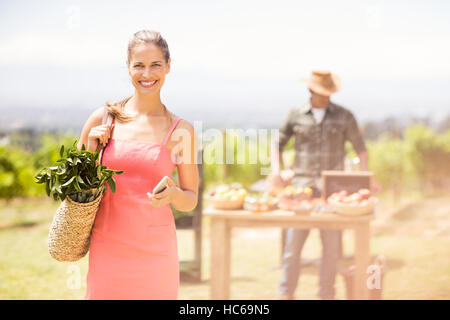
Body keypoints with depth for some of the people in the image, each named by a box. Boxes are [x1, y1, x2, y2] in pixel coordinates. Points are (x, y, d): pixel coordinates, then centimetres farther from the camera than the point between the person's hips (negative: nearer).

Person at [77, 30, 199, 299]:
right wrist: (91, 147, -5)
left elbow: (190, 201, 8)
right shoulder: (104, 119, 2)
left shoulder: (180, 131, 0)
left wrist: (173, 194, -14)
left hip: (155, 253, 0)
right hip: (107, 250, 1)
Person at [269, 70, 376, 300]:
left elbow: (360, 148, 8)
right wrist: (276, 170, -3)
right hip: (302, 184, 0)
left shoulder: (344, 117, 3)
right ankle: (286, 294, 9)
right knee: (293, 241, -2)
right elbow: (279, 142, 13)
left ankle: (327, 294, 14)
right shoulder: (296, 115, 5)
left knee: (332, 244, 2)